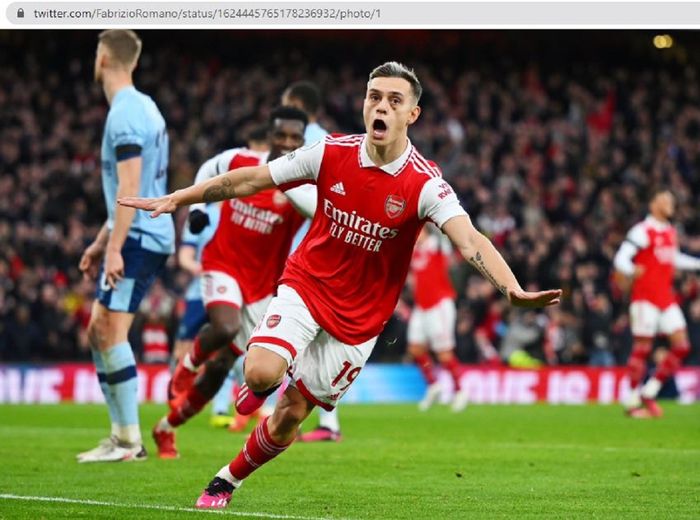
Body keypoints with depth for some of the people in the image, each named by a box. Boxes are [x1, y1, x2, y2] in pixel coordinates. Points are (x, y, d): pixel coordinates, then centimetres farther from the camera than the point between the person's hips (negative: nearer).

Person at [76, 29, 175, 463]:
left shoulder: (125, 114, -14)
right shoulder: (143, 107, 17)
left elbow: (129, 188, -21)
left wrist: (114, 247, -23)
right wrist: (101, 243, 26)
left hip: (140, 237, -10)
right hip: (140, 236, 10)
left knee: (112, 331, -11)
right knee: (98, 329, 12)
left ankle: (130, 440, -11)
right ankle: (121, 434, 13)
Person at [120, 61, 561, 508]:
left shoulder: (425, 184, -18)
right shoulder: (332, 154, -10)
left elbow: (470, 241, -32)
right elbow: (251, 179, -1)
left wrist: (512, 289, -50)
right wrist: (176, 199, 1)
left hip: (359, 316, -1)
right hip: (306, 286, 1)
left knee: (290, 417, 4)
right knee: (262, 372, -25)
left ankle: (228, 480, 29)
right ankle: (262, 385, 14)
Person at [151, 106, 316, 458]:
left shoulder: (302, 184, -15)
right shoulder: (238, 161, -7)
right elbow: (208, 171, 16)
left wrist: (284, 179, -49)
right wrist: (197, 206, 3)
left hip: (262, 284, 1)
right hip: (223, 265, -1)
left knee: (220, 367, 6)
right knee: (225, 328, -33)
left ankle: (167, 428, 25)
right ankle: (189, 364, 1)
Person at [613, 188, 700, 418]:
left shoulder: (671, 232, 15)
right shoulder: (642, 231, -9)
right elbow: (620, 259, -18)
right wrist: (632, 271, -39)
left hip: (667, 298, 8)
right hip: (645, 297, -8)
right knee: (642, 348, -6)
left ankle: (649, 393, 10)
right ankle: (632, 402, 3)